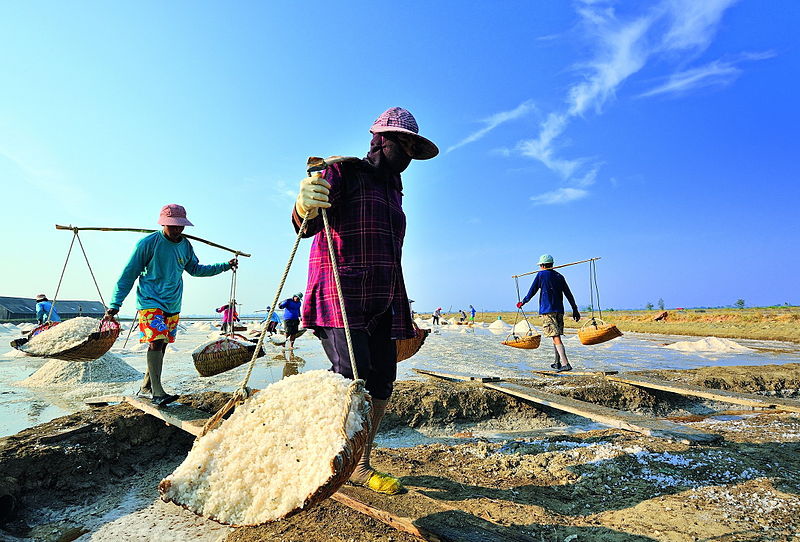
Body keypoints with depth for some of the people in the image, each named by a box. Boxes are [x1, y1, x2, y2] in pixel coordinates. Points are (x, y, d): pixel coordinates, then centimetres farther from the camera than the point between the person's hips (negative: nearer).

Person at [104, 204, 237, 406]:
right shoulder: (148, 243, -11)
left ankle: (147, 386, 27)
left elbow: (195, 269, 19)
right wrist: (115, 304, -9)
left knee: (161, 345, 11)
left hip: (173, 305, 6)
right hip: (150, 301, -6)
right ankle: (157, 392, -16)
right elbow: (129, 274, -7)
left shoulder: (185, 245, 4)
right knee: (156, 341, -17)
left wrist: (225, 266, 11)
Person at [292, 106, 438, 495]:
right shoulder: (343, 172, 0)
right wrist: (306, 207, -41)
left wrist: (401, 309, 24)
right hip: (341, 299, -7)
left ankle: (359, 466, 20)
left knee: (381, 384, 5)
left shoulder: (393, 191, 24)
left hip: (381, 304, 8)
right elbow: (306, 225, -15)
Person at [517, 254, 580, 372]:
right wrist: (575, 310, 16)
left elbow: (532, 291, 2)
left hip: (547, 310, -6)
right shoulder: (559, 276, 13)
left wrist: (522, 302, 16)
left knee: (556, 337, -12)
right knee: (556, 336, 17)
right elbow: (569, 294, 12)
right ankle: (557, 363, 25)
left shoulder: (541, 275, -1)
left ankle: (566, 364, -21)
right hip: (559, 310, 6)